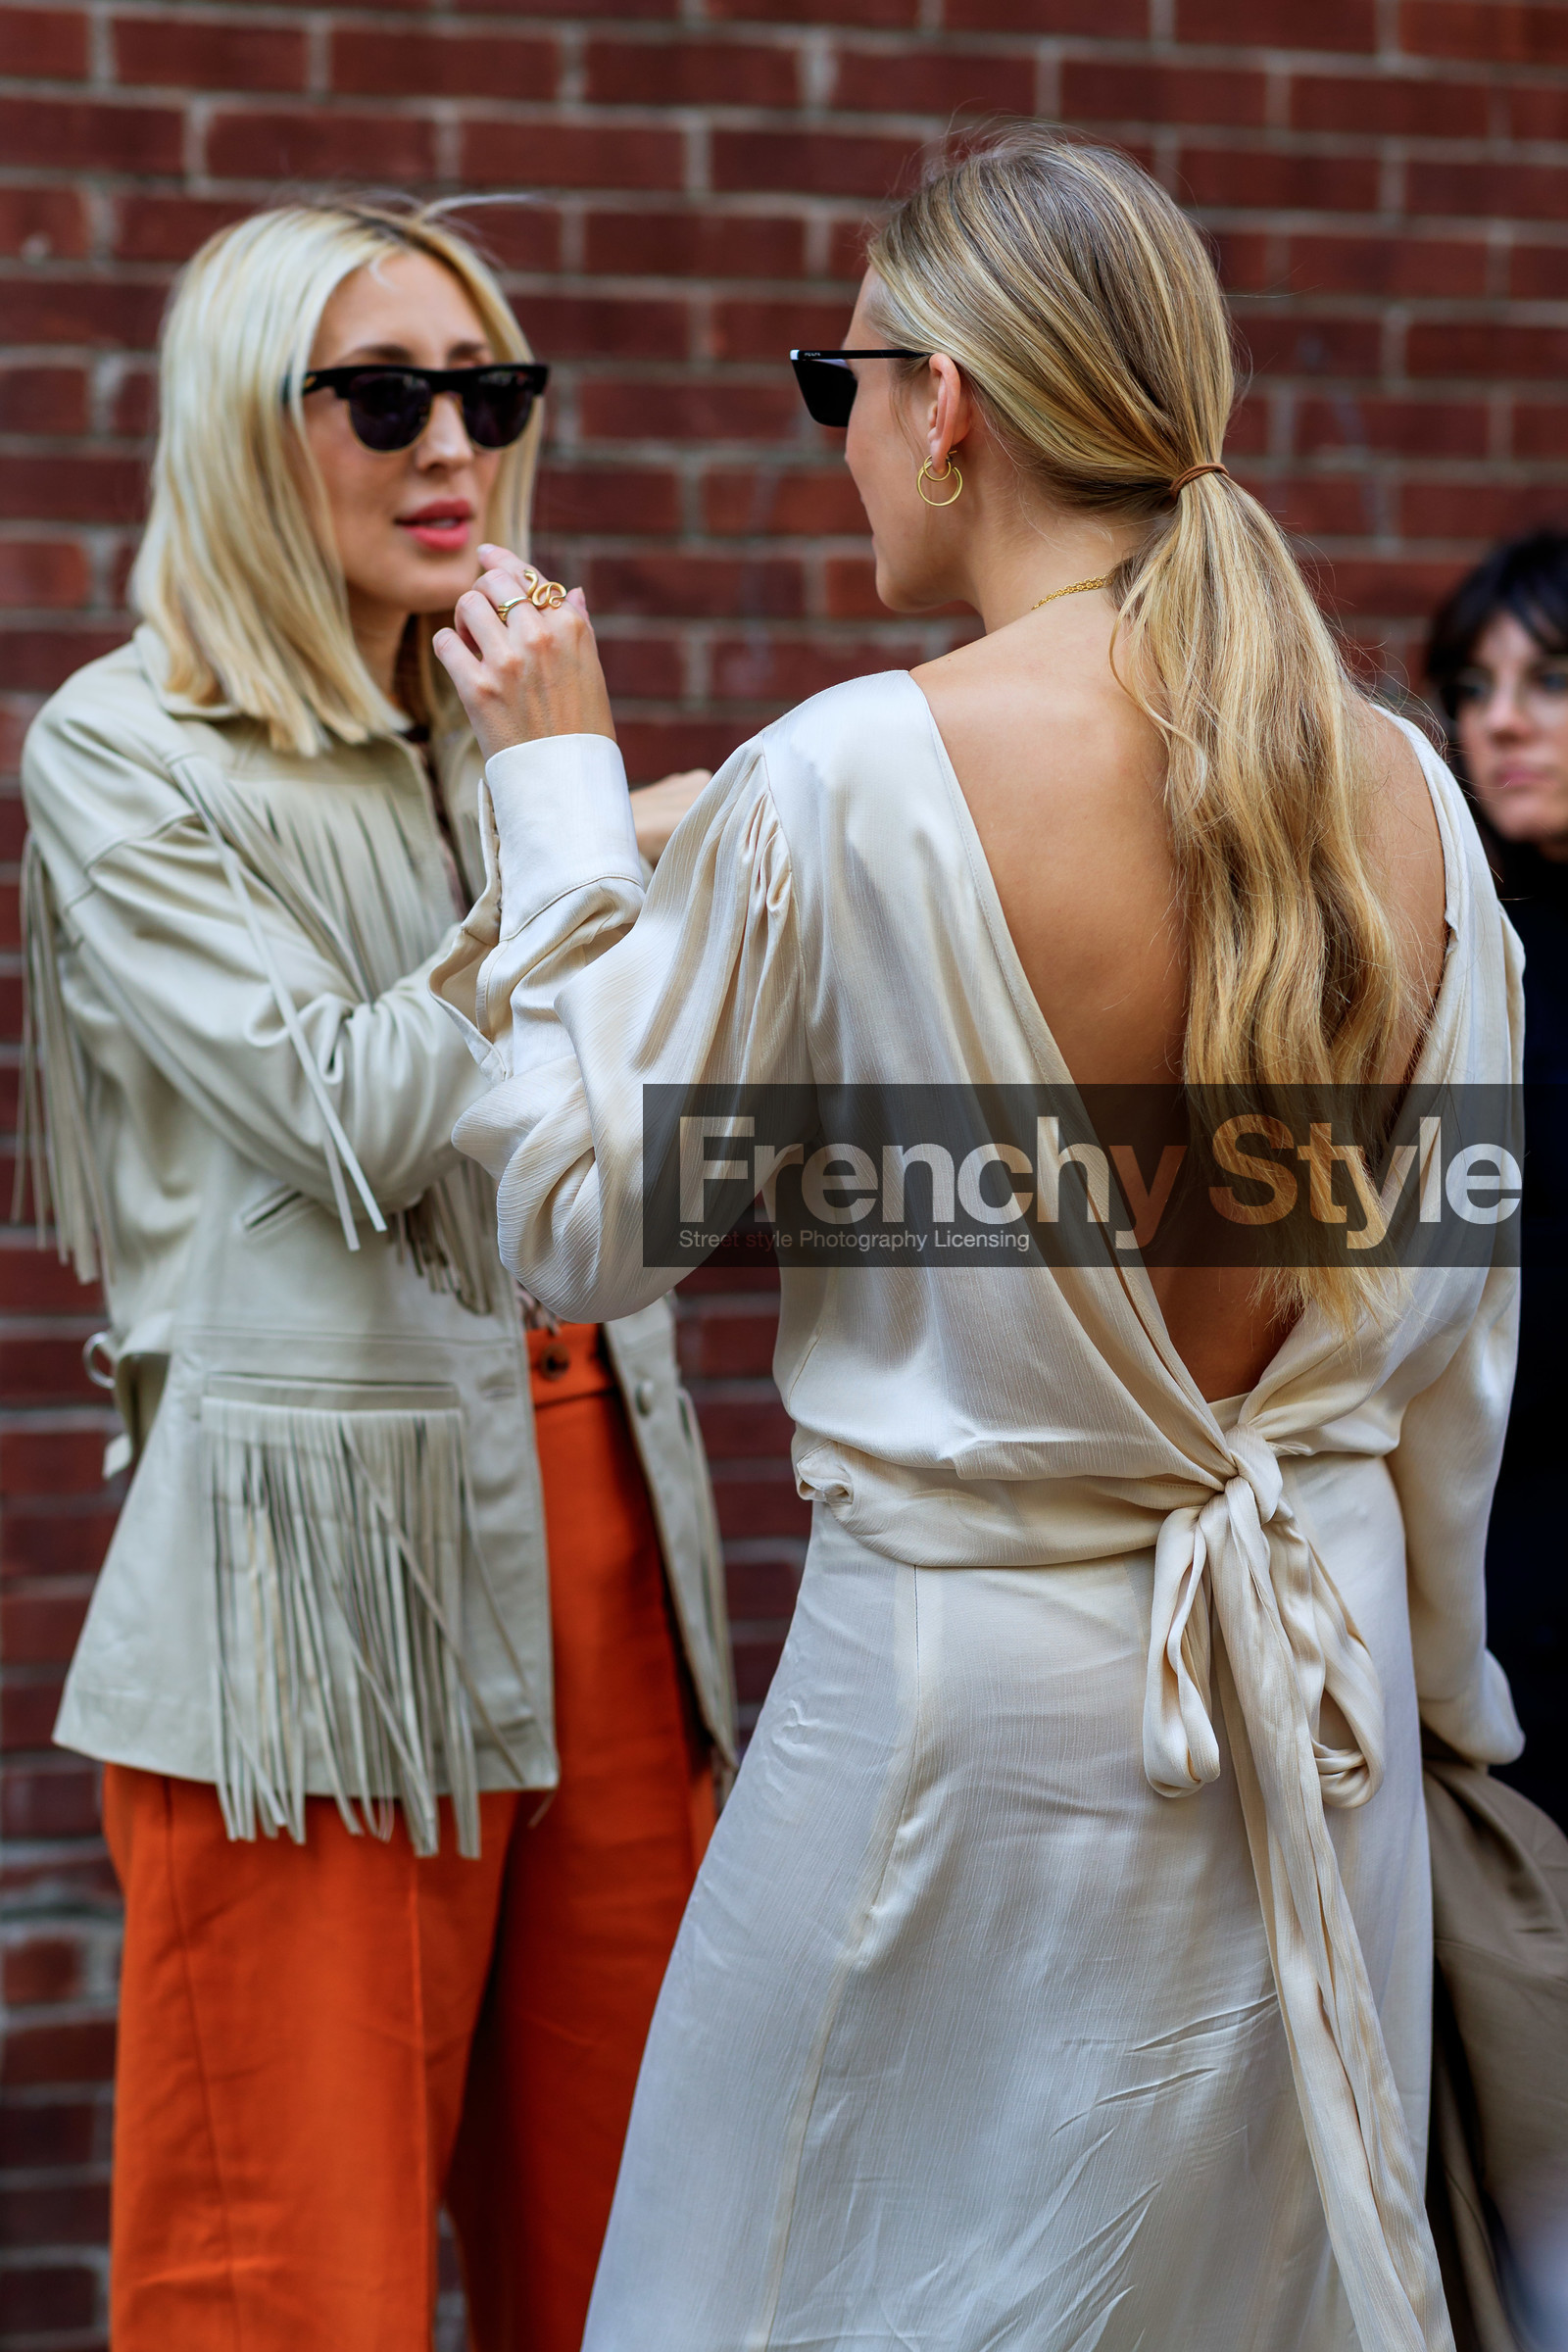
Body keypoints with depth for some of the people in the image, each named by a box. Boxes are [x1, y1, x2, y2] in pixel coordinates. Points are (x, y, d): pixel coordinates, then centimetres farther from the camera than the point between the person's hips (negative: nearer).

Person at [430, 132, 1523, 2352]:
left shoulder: (846, 781, -18)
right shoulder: (1402, 791, -1)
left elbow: (587, 1219, -6)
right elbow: (1455, 1317, 8)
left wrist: (557, 789, 1)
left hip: (977, 1693, -5)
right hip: (1323, 1689, 5)